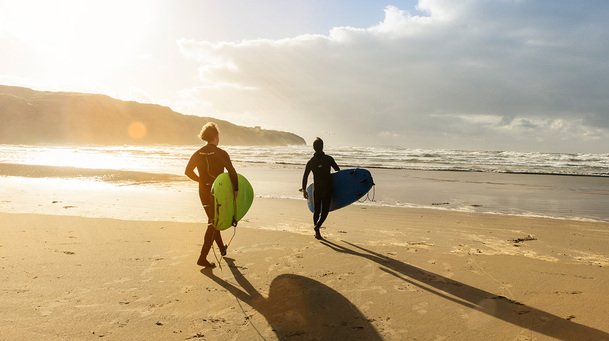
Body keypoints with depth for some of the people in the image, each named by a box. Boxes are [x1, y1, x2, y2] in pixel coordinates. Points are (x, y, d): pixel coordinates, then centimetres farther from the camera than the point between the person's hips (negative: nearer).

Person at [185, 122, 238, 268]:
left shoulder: (198, 154, 2)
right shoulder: (221, 153, -13)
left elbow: (188, 171, 4)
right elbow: (232, 173, -19)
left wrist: (201, 180, 14)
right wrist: (235, 189, -11)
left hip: (203, 192, 6)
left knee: (213, 220, 22)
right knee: (213, 223, 2)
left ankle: (222, 249, 39)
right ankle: (203, 257, -2)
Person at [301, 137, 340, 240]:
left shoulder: (311, 161, 2)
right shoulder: (328, 159, -6)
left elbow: (305, 176, 1)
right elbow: (338, 171, 1)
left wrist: (304, 190, 8)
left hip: (316, 189, 3)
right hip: (327, 188, -3)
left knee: (316, 210, 13)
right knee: (325, 210, 2)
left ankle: (317, 233, 16)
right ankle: (317, 226, -20)